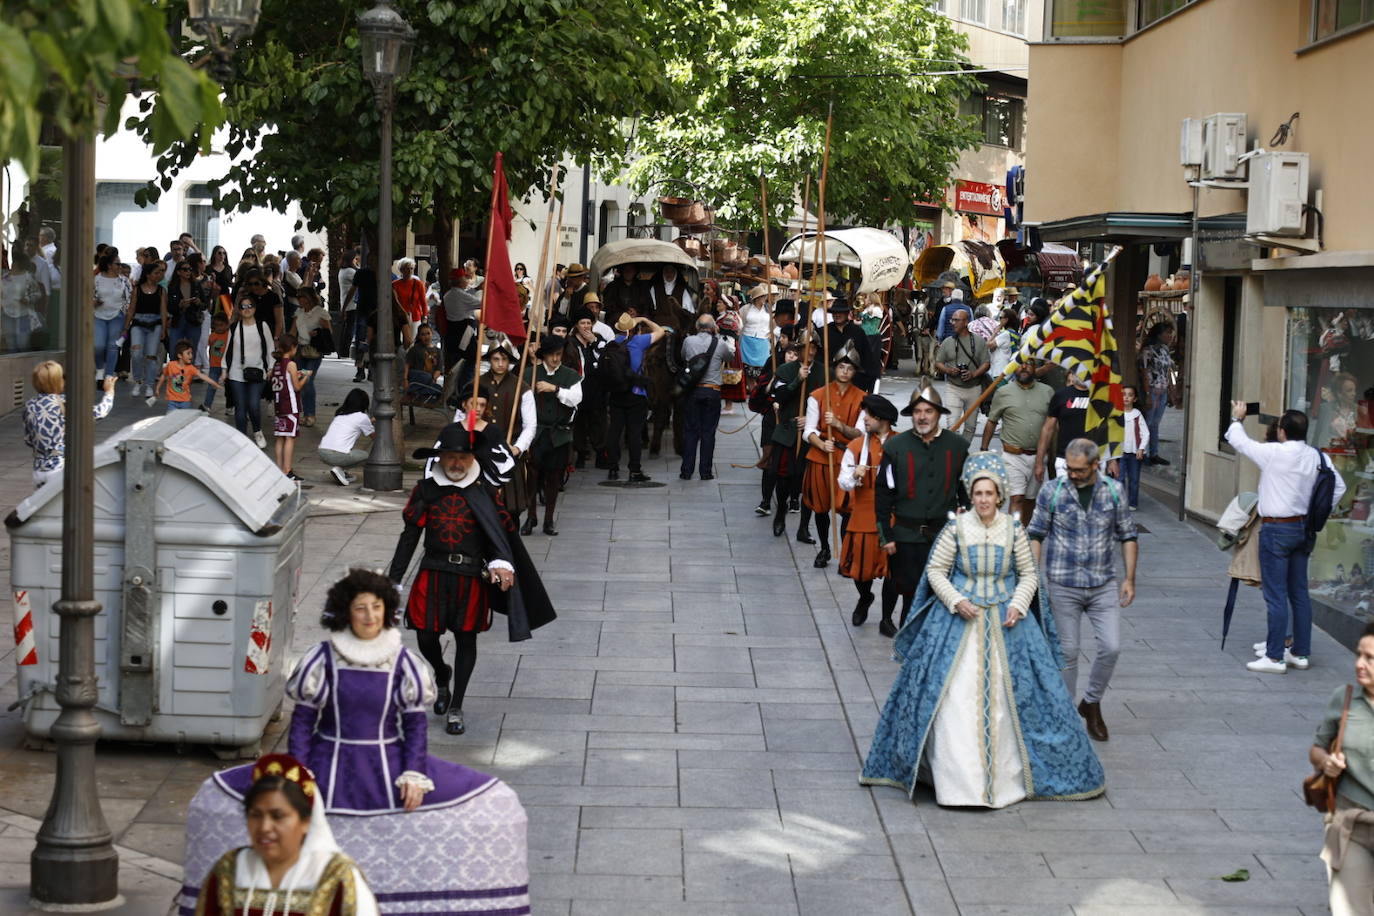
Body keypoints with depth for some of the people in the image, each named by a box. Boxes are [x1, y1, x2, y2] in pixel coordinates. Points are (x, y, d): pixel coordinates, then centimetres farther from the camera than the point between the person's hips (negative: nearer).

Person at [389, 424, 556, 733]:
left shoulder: (484, 492, 0)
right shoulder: (426, 489, 2)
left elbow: (501, 531, -3)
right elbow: (410, 535, 7)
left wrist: (501, 562, -24)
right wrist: (393, 578, 5)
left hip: (471, 577, -1)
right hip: (432, 574, 1)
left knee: (466, 639, 5)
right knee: (426, 636, 2)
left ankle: (455, 708, 18)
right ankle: (442, 676, 37)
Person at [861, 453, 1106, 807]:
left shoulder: (1013, 530, -1)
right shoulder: (956, 529, -6)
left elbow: (1028, 574, 7)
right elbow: (935, 571, 0)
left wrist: (1018, 605, -9)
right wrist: (956, 601, -13)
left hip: (1005, 622, 2)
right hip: (959, 619, -2)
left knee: (1006, 696, 3)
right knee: (954, 696, -7)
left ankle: (1007, 775, 15)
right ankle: (957, 780, -1)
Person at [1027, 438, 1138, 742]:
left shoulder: (1113, 491, 0)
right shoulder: (1051, 492, -5)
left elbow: (1128, 536, 9)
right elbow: (1036, 535, 1)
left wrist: (1130, 578, 6)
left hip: (1104, 584, 2)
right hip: (1063, 586, -2)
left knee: (1111, 647, -5)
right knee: (1067, 653, 4)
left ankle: (1092, 703, 18)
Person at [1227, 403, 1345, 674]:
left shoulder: (1274, 453, -16)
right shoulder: (1317, 457, 0)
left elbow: (1239, 442, -3)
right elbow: (1339, 487, 6)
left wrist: (1237, 419, 17)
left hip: (1277, 529, -7)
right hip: (1303, 527, 7)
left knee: (1276, 595, -4)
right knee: (1299, 593, 13)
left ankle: (1275, 657, -2)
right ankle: (1300, 653, 20)